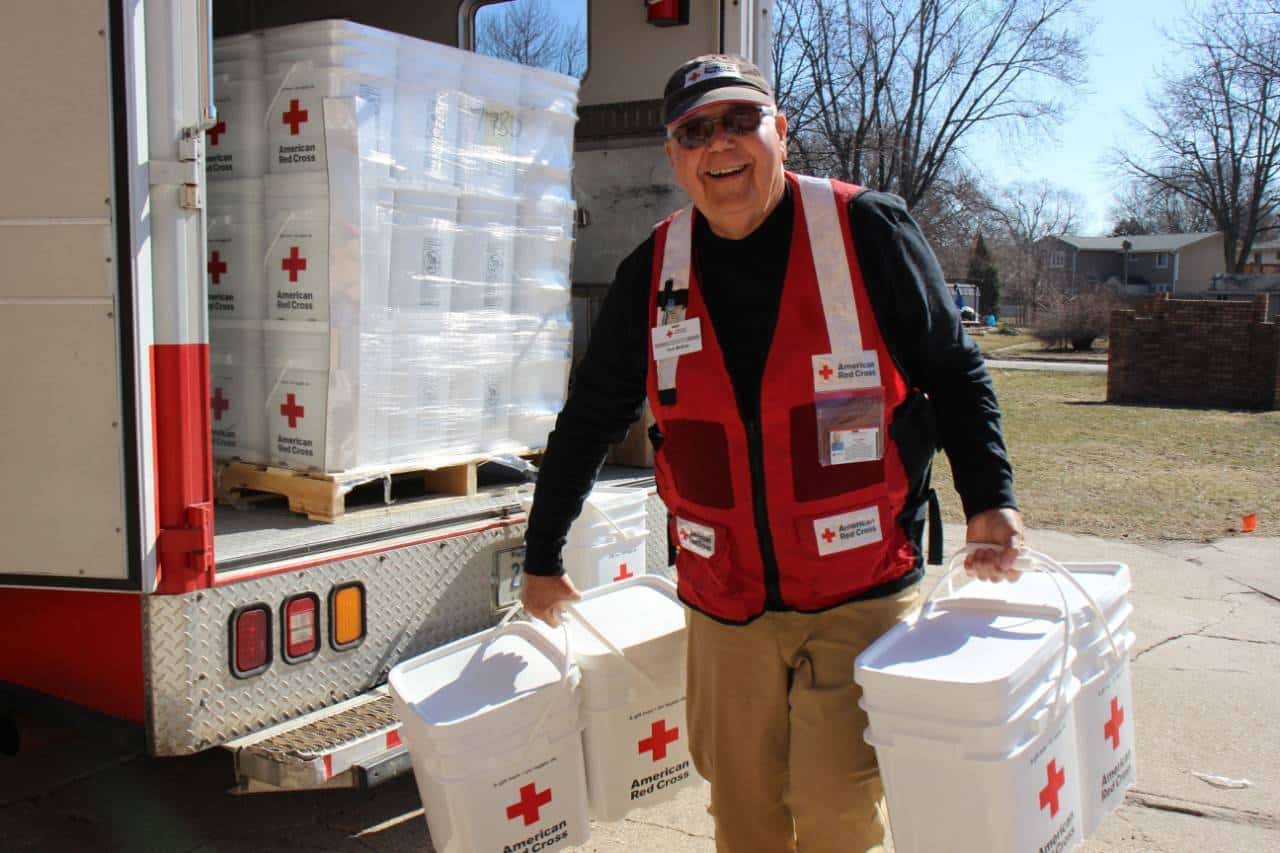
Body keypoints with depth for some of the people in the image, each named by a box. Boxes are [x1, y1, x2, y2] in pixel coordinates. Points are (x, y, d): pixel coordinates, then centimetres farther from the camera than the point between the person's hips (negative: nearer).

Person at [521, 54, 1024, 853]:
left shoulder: (869, 232, -7)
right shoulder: (653, 273, 2)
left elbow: (954, 374, 2)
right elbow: (589, 419, 11)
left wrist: (990, 498, -10)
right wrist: (542, 557, 17)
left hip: (862, 593, -3)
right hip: (724, 602, 3)